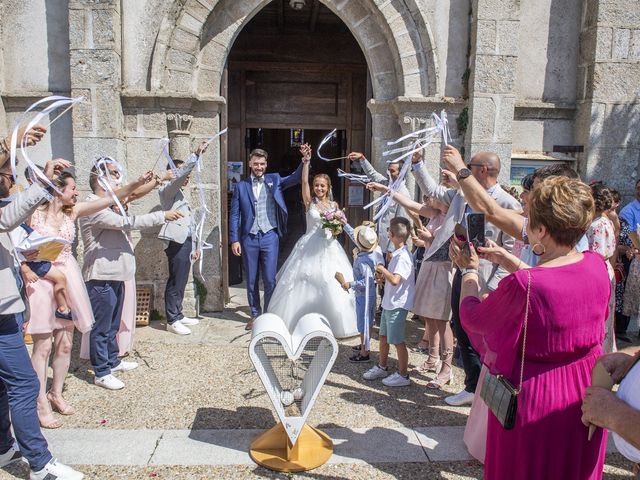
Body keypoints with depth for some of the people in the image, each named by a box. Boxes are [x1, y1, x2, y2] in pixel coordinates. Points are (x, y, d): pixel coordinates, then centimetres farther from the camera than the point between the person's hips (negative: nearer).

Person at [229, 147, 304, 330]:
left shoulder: (274, 180, 7)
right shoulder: (241, 186, 6)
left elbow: (294, 178, -8)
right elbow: (234, 214, 4)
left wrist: (304, 162, -25)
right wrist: (234, 240, -2)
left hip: (269, 236, -1)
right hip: (249, 238, 1)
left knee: (270, 279, -1)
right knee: (251, 280, 10)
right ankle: (255, 314, 24)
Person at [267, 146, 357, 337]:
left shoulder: (334, 205, 8)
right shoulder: (309, 202, 1)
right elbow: (304, 181, -13)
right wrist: (306, 160, -22)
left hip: (329, 248, 2)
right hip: (310, 247, -2)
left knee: (331, 286, 2)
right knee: (307, 284, 2)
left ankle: (333, 323, 17)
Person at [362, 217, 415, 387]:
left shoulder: (403, 256, -22)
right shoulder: (396, 253, 9)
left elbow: (395, 280, -32)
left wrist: (382, 269, -18)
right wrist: (383, 276, 3)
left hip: (397, 304, -10)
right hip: (389, 302, 10)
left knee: (397, 340, 1)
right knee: (383, 336, 21)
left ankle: (403, 375, 15)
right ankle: (381, 367, 37)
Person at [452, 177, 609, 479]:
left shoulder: (522, 284, -31)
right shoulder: (597, 265, -11)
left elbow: (472, 318, -13)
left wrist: (469, 270, 2)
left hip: (535, 395, -6)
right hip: (586, 394, 6)